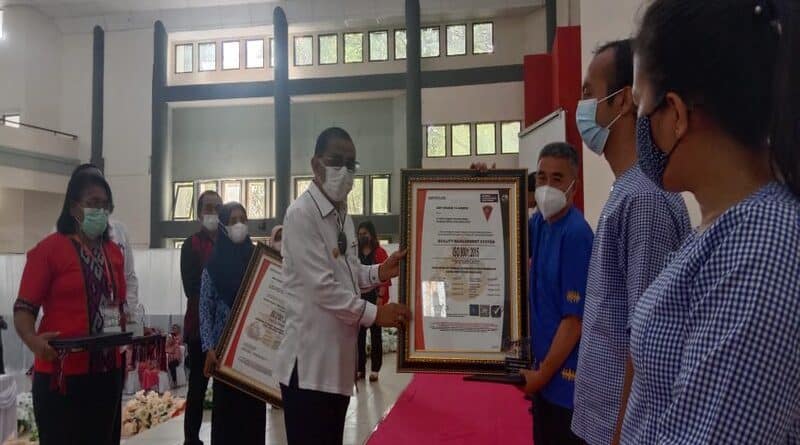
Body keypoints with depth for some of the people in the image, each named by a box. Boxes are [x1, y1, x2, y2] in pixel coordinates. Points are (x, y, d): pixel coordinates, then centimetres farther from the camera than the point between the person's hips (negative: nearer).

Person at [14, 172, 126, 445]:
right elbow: (24, 308, -9)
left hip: (107, 371, 6)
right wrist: (33, 340, -27)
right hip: (61, 373, -6)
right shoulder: (48, 249, -7)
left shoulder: (114, 252, 12)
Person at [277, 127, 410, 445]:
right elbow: (321, 285, -21)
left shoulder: (342, 214, 12)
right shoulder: (301, 214, -15)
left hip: (338, 357, 9)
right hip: (309, 360, -8)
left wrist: (380, 272, 0)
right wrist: (373, 314, -16)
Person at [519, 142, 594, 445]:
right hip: (545, 366, 8)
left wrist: (543, 373, -13)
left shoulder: (576, 234, -21)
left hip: (566, 374, -8)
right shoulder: (539, 223, 1)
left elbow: (575, 318, -21)